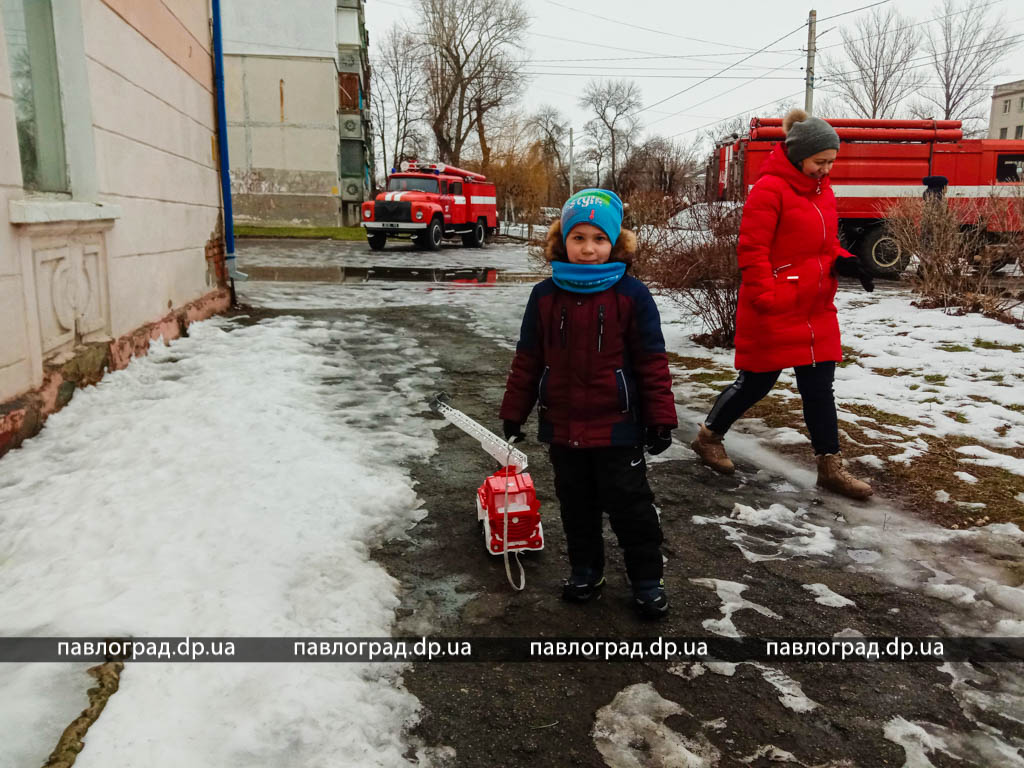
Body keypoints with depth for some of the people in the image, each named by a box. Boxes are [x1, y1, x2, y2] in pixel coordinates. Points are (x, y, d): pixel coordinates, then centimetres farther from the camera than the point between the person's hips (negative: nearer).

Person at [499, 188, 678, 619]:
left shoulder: (630, 294, -8)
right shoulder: (546, 295, -1)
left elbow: (652, 361, -6)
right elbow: (527, 360, 5)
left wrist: (660, 419, -7)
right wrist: (513, 413, 6)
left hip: (616, 426, -3)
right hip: (562, 425, 3)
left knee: (630, 505, 7)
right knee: (576, 504, 17)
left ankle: (646, 579, 24)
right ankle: (585, 569, 37)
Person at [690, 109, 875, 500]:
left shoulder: (822, 190, 12)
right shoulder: (770, 189, -14)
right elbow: (752, 250, -17)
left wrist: (843, 262, -1)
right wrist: (767, 299, -21)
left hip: (816, 308, 8)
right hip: (775, 310, -7)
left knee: (819, 387, 10)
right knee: (757, 382, 5)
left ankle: (830, 466, 19)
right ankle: (709, 436, 28)